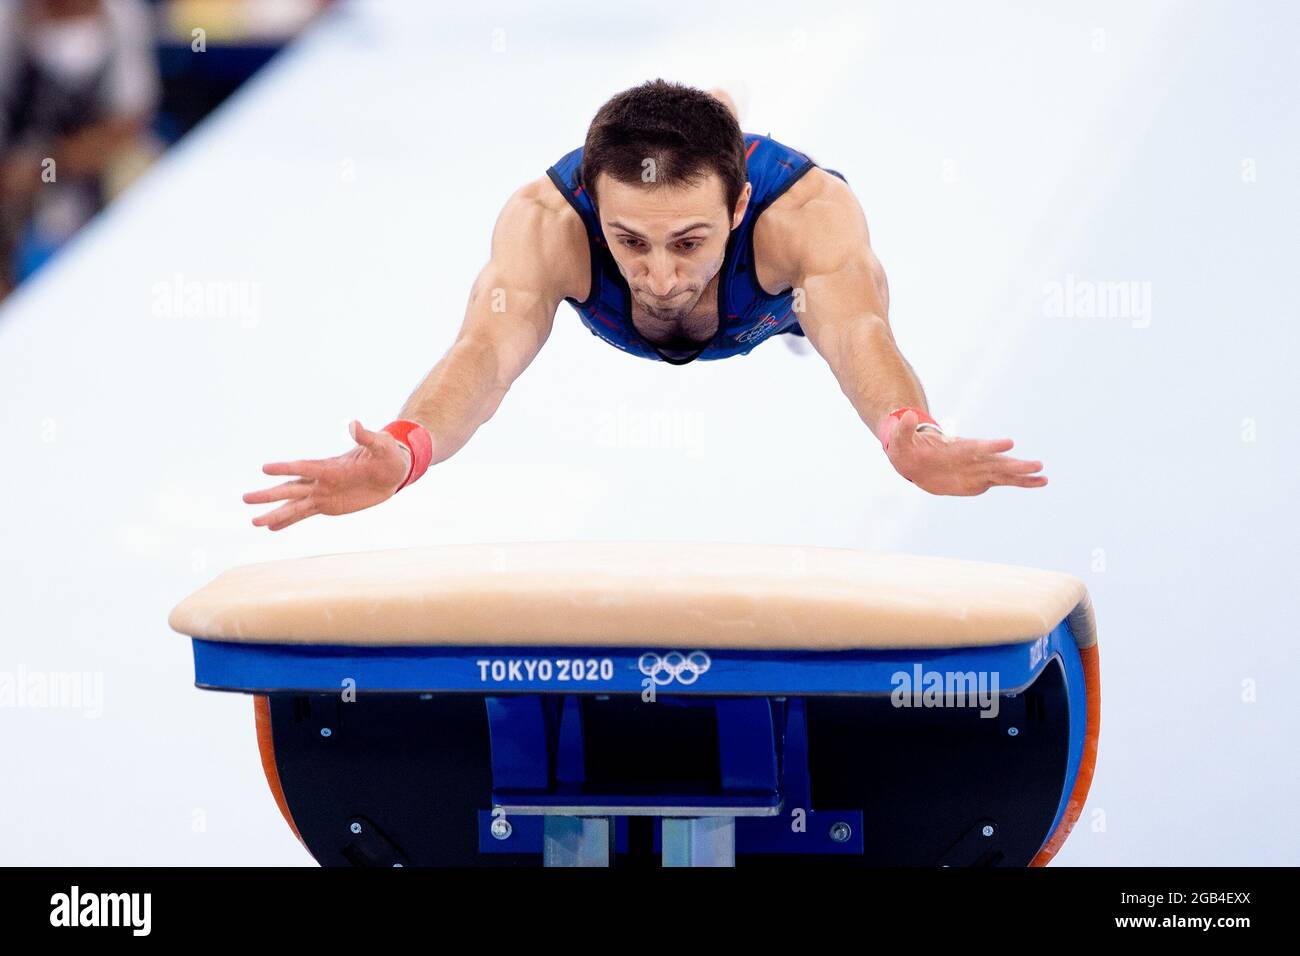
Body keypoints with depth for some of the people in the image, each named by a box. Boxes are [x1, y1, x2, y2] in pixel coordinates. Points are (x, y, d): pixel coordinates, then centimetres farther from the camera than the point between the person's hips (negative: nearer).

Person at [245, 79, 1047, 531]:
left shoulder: (810, 210, -52)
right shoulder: (546, 219, -50)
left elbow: (856, 332, -69)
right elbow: (489, 347, -66)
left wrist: (908, 433, -92)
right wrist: (405, 449, -89)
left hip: (776, 288, 0)